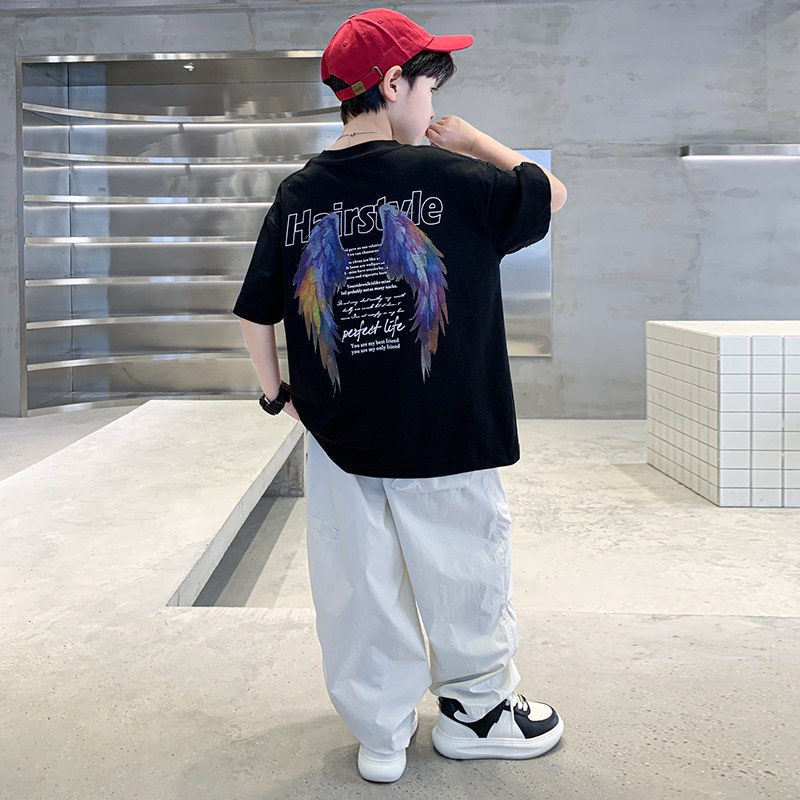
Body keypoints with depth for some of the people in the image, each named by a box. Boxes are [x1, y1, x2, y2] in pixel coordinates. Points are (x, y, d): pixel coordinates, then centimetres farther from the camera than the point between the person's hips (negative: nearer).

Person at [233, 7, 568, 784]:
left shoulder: (297, 195, 0)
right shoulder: (449, 177, -11)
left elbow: (254, 316, 3)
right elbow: (550, 194, 4)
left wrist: (277, 394, 17)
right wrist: (474, 140, 13)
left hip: (337, 438, 4)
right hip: (448, 437, -3)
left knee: (359, 590, 14)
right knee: (465, 577, 16)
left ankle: (381, 737, 29)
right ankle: (475, 711, 36)